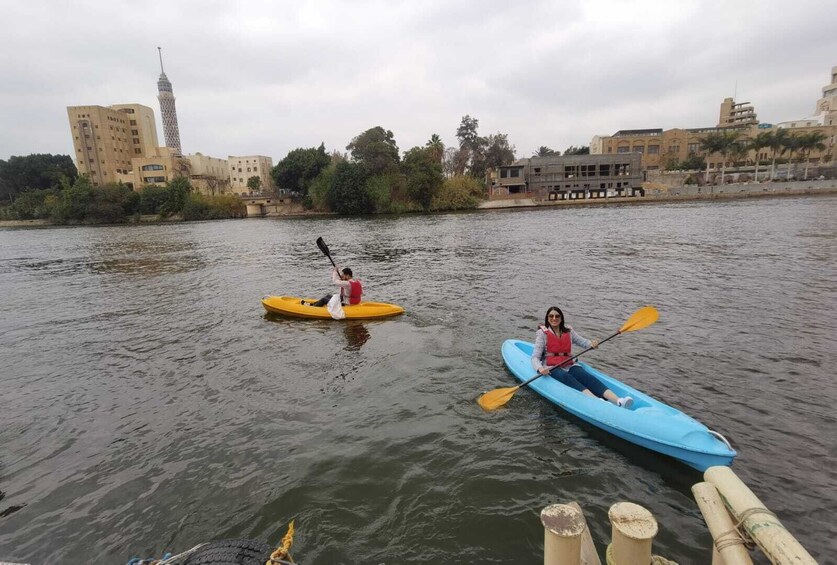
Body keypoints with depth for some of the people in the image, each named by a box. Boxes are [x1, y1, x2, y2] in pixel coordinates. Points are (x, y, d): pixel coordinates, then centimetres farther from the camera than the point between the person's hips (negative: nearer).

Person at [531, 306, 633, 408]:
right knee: (568, 378, -34)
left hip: (570, 366, 4)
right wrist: (540, 368, -27)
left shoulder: (568, 331, 13)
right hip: (552, 368, -4)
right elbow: (535, 357, -7)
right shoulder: (542, 333, 0)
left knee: (589, 378, -23)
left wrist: (592, 344, -12)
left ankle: (618, 401, -44)